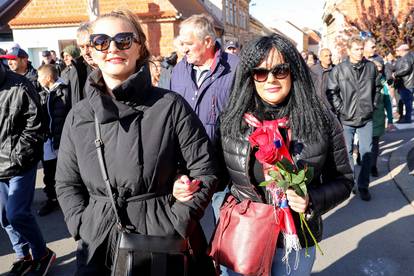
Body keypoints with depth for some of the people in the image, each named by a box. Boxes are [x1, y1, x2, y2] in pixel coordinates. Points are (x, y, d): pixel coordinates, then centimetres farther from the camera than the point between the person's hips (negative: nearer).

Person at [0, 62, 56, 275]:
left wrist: (18, 155, -15)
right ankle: (24, 256, 32)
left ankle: (42, 254, 16)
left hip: (19, 165, -7)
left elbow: (34, 124, -13)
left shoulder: (18, 87, -12)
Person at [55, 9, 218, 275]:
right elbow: (67, 182, 9)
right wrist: (83, 226, -3)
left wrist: (174, 225, -12)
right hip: (99, 243, 3)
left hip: (164, 242, -2)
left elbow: (205, 171, -7)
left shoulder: (171, 106, -9)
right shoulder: (78, 116, 1)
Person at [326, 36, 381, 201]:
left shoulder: (371, 67, 0)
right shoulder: (339, 70, -8)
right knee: (347, 152, 10)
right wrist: (341, 108, -8)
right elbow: (331, 92, -4)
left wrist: (372, 105, 8)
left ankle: (363, 186, 19)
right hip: (346, 119, -2)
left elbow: (377, 87, 13)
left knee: (366, 153, 6)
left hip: (366, 119, 2)